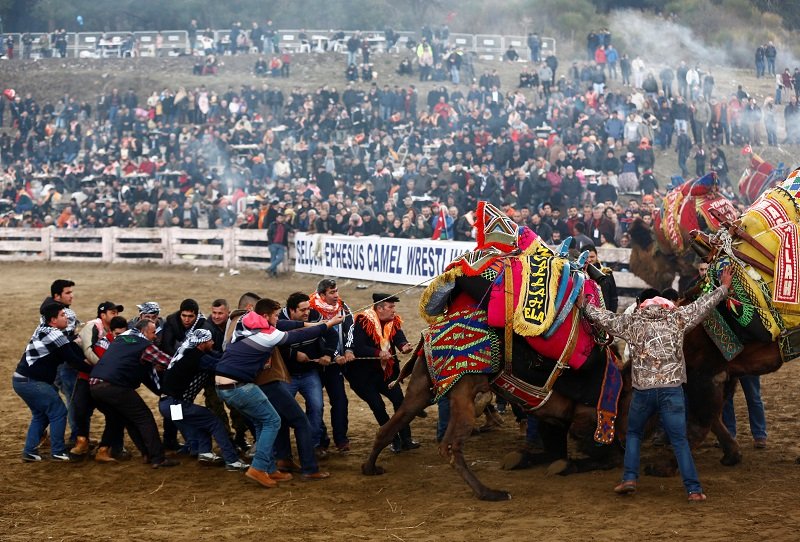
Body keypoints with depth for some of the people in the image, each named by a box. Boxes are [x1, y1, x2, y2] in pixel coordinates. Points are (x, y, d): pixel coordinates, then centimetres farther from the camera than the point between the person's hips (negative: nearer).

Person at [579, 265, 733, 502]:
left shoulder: (633, 323, 7)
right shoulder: (676, 319, 6)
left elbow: (605, 318, 14)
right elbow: (702, 305, 12)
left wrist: (585, 306, 30)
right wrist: (724, 287, 25)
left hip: (643, 390, 0)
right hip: (672, 389, 0)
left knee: (633, 434, 22)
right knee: (680, 440, 2)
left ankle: (629, 478, 10)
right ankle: (694, 489, -3)